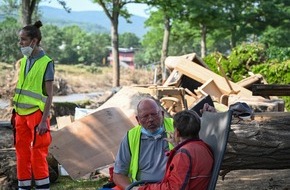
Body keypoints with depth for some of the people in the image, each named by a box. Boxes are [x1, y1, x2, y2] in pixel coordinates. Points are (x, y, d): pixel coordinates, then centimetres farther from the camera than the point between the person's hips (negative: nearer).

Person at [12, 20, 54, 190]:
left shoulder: (46, 62, -10)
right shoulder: (23, 61, 9)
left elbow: (49, 95, -11)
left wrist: (44, 120, -16)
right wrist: (15, 113, 13)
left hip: (36, 114, -6)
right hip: (21, 114, 6)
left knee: (38, 154, -2)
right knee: (22, 152, 10)